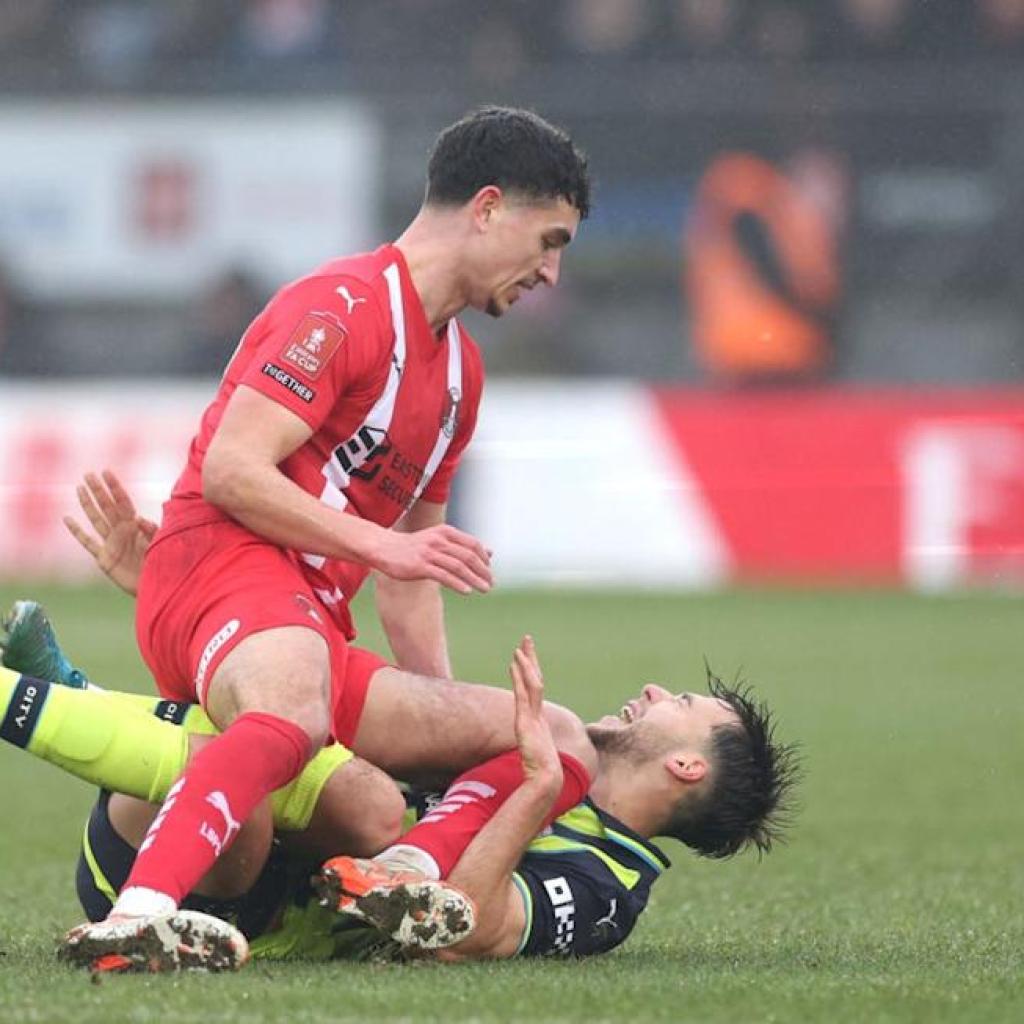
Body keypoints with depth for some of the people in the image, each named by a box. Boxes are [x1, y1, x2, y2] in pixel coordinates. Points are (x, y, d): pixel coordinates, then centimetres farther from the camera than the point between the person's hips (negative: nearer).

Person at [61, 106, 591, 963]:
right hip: (222, 566, -10)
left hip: (308, 616, 10)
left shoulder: (459, 367, 25)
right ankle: (138, 916, -60)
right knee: (296, 711, -42)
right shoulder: (344, 306, -6)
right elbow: (229, 471, -16)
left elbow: (412, 568, 30)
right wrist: (380, 543, -18)